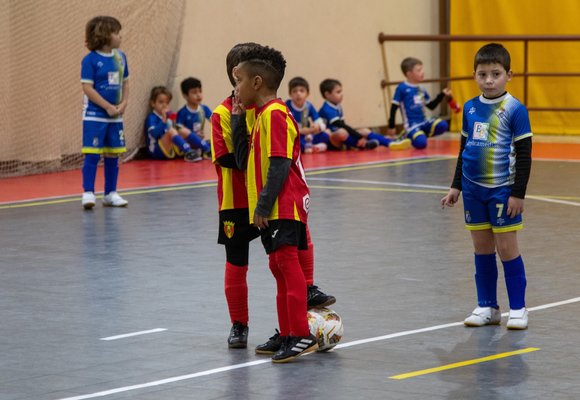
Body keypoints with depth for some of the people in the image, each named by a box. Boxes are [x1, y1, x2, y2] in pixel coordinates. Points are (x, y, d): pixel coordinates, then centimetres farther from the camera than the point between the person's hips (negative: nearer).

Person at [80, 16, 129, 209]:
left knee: (113, 155, 9)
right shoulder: (90, 60, -12)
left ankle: (111, 193, 16)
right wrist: (108, 107, -15)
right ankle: (88, 193, -3)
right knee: (92, 155, -7)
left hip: (115, 116, 6)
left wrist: (123, 104, -3)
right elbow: (87, 88, -14)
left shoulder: (120, 57, 6)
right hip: (95, 115, -6)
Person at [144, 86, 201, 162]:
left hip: (171, 149, 8)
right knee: (171, 130, -27)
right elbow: (153, 133, -24)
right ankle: (188, 152, -45)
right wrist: (163, 121, -29)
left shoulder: (169, 115, 16)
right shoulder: (152, 118, -7)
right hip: (157, 151, -8)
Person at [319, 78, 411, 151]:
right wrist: (358, 137, -30)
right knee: (342, 133, -40)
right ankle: (363, 144, -21)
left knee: (364, 131, 4)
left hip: (339, 139, 10)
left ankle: (390, 143, -12)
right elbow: (341, 126, -28)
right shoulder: (327, 110, -20)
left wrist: (358, 136, 0)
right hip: (329, 139, -10)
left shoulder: (337, 107, 10)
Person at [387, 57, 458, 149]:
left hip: (424, 122, 6)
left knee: (443, 125, -19)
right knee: (420, 143, -31)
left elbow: (431, 106, 21)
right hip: (412, 125, -6)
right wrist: (391, 127, -3)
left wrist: (442, 95, 11)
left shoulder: (421, 90, 12)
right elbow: (394, 108, -4)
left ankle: (420, 136, -2)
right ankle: (407, 137, 3)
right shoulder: (402, 88, -7)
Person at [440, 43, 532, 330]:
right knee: (482, 249, 10)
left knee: (506, 248, -2)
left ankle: (518, 308, 7)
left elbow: (524, 155, -9)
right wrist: (456, 186, 15)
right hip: (473, 188, 5)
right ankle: (486, 307, 18)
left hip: (502, 190, -5)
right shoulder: (470, 108, 6)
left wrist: (518, 193, -12)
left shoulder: (514, 110, -10)